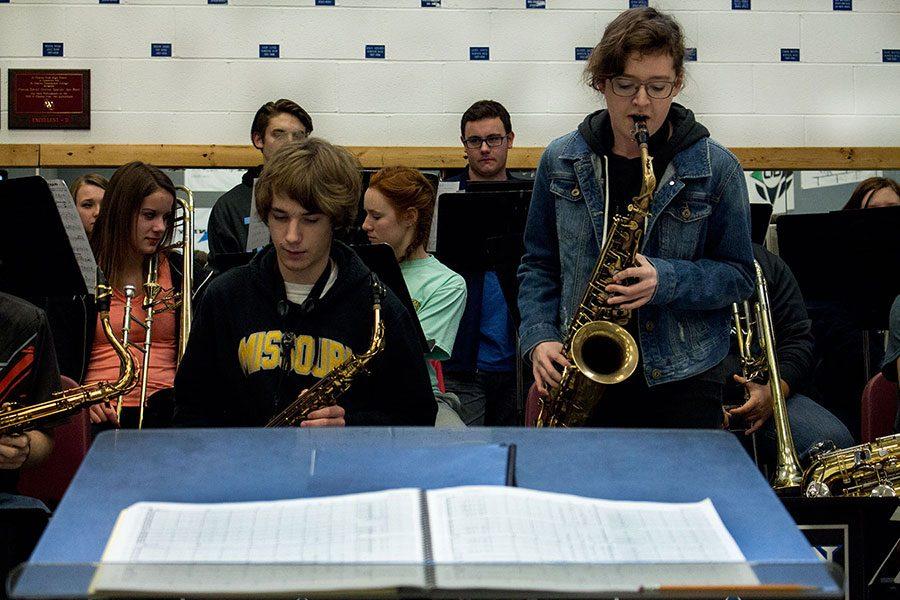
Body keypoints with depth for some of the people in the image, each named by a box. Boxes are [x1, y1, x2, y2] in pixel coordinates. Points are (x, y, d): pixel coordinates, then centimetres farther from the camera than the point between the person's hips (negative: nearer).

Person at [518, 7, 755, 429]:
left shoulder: (715, 168, -3)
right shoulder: (561, 161, 4)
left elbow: (738, 275, 0)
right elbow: (539, 263, 12)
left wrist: (666, 281, -18)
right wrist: (539, 337, -4)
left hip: (682, 379, -2)